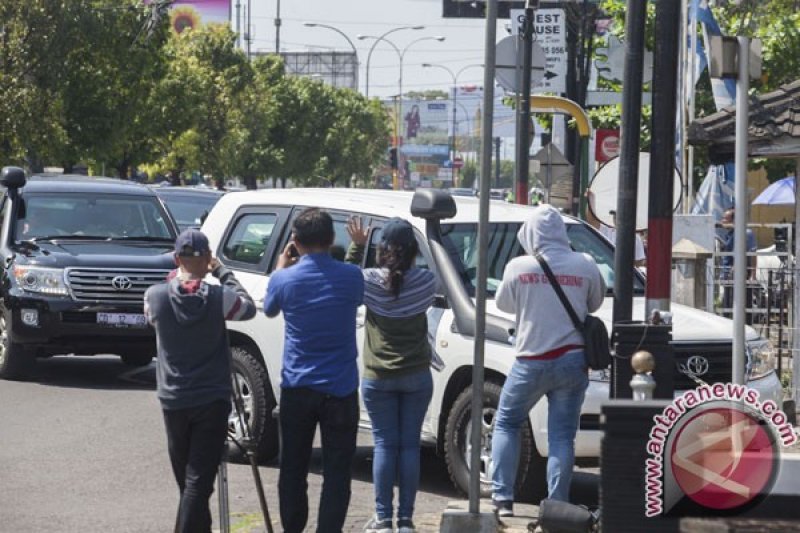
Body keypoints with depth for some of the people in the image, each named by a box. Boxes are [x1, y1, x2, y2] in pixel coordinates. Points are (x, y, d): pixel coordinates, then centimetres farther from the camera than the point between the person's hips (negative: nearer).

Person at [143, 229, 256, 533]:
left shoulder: (156, 296, -7)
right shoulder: (218, 298, -12)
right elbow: (248, 308, 8)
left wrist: (177, 277, 14)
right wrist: (222, 273, 14)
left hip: (173, 402, 3)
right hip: (212, 402, -3)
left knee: (187, 480, 16)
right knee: (199, 482, -7)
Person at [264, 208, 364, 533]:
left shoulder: (284, 279, -8)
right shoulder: (350, 277, -9)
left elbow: (270, 309, 14)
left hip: (297, 388, 1)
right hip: (339, 389, -1)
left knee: (293, 469, 13)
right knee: (336, 473, 2)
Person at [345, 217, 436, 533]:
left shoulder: (370, 281, -11)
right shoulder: (425, 282, -9)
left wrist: (357, 246, 7)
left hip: (378, 378, -1)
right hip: (416, 377, 1)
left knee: (385, 444, 4)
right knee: (410, 445, 5)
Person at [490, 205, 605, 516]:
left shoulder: (518, 268, -8)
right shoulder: (585, 266, -4)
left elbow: (503, 304, 8)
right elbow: (595, 303, 11)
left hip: (532, 361, -1)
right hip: (572, 359, 1)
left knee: (506, 424, 15)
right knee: (562, 436, 5)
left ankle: (502, 498, 7)